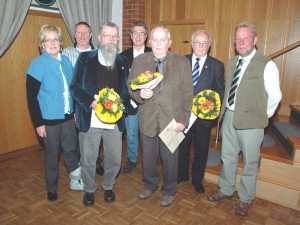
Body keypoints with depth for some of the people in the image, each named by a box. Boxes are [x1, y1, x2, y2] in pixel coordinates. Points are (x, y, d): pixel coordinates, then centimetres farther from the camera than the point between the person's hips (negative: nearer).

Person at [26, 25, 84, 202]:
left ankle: (76, 181, 36)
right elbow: (31, 96, -12)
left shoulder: (66, 60, 2)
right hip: (49, 119, -4)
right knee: (53, 155, 12)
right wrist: (38, 123, -13)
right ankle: (52, 188, 35)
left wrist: (75, 110, 8)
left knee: (72, 150, 14)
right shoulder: (37, 64, -12)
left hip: (68, 116, 4)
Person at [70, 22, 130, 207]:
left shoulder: (123, 62, 9)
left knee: (115, 159, 11)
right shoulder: (85, 58, 2)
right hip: (90, 118, -2)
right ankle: (90, 189, 37)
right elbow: (75, 87, -2)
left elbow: (127, 89, 11)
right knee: (88, 159, 11)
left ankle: (108, 186, 39)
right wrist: (91, 102, -17)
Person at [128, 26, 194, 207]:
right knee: (148, 157, 18)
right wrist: (139, 93, -19)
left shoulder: (183, 62, -4)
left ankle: (169, 191, 39)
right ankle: (150, 185, 45)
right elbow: (131, 87, 3)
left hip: (172, 120, -1)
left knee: (170, 158, 14)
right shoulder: (139, 61, 1)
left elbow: (188, 93, -3)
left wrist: (184, 119, -6)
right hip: (147, 119, 2)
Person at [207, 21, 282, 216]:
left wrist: (263, 116, -2)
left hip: (250, 121, -6)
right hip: (229, 117, 6)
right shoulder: (232, 63, 8)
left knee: (249, 162, 11)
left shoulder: (266, 65, -13)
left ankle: (245, 199, 32)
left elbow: (275, 96, -9)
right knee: (228, 157, 19)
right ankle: (226, 190, 40)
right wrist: (225, 111, 6)